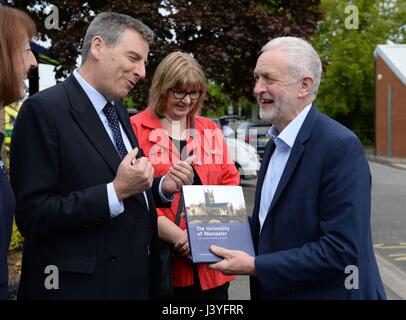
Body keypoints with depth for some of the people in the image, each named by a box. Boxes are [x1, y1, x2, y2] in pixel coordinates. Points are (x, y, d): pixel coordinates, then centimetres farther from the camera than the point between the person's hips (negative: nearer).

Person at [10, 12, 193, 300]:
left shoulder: (120, 113, 12)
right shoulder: (44, 110, -14)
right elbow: (32, 214, -19)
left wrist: (162, 186, -1)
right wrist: (116, 191, -24)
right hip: (82, 284, -8)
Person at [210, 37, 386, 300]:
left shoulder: (341, 147, -21)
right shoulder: (277, 141, 6)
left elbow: (341, 251, -25)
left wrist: (254, 266, -22)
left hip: (323, 292, -8)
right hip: (274, 291, 8)